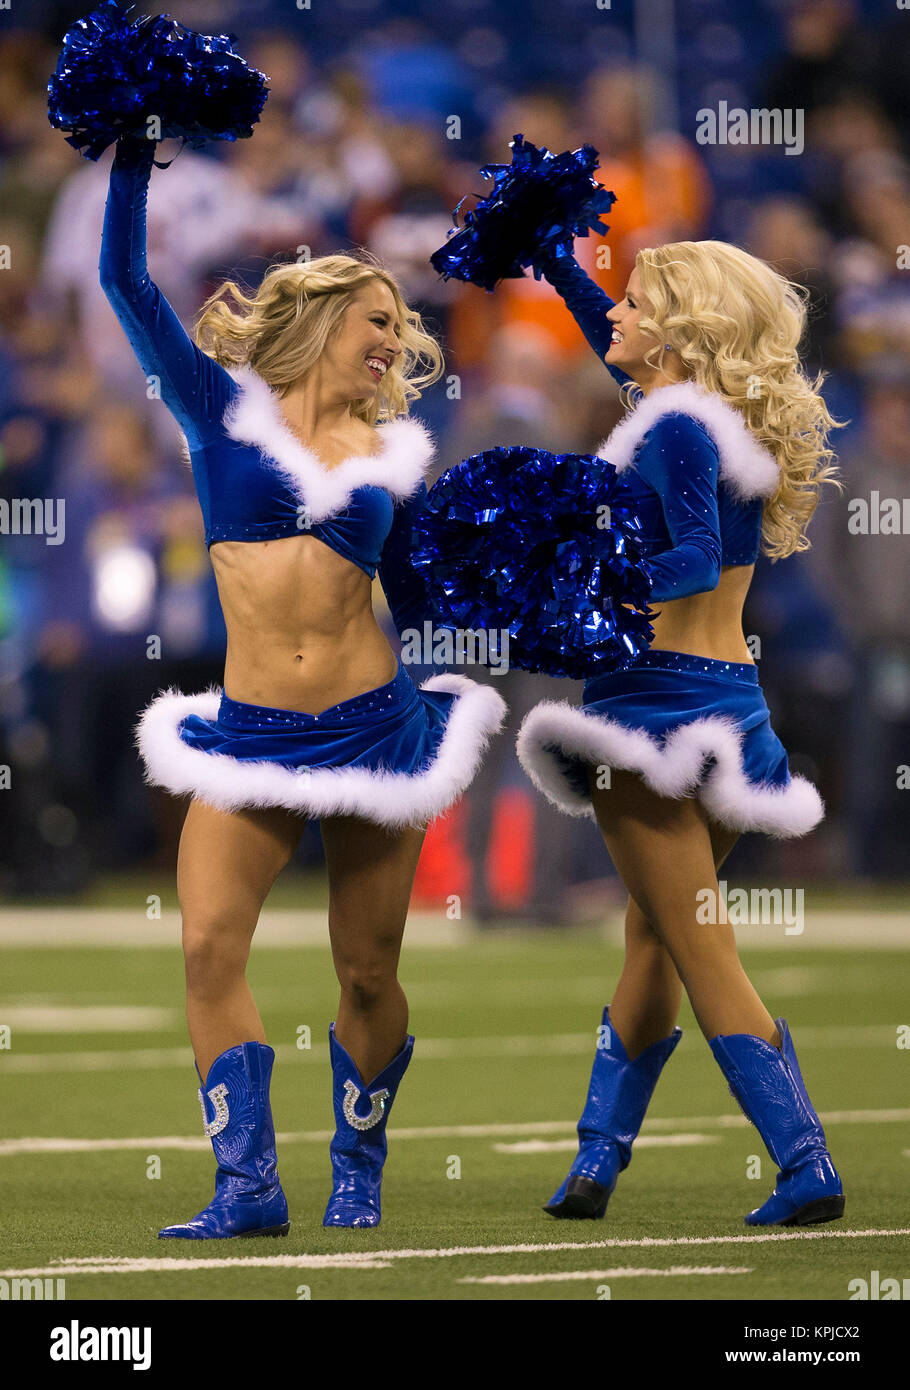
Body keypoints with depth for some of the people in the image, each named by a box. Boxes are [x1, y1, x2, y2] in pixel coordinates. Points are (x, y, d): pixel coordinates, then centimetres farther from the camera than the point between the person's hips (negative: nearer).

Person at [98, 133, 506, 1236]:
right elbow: (126, 282, -1)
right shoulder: (225, 408, 4)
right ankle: (248, 1185, -11)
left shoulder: (392, 453, 11)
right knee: (210, 944, -14)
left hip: (373, 724, 2)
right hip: (252, 733, -1)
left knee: (367, 970, 4)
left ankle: (357, 1174, 22)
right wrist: (132, 154, -4)